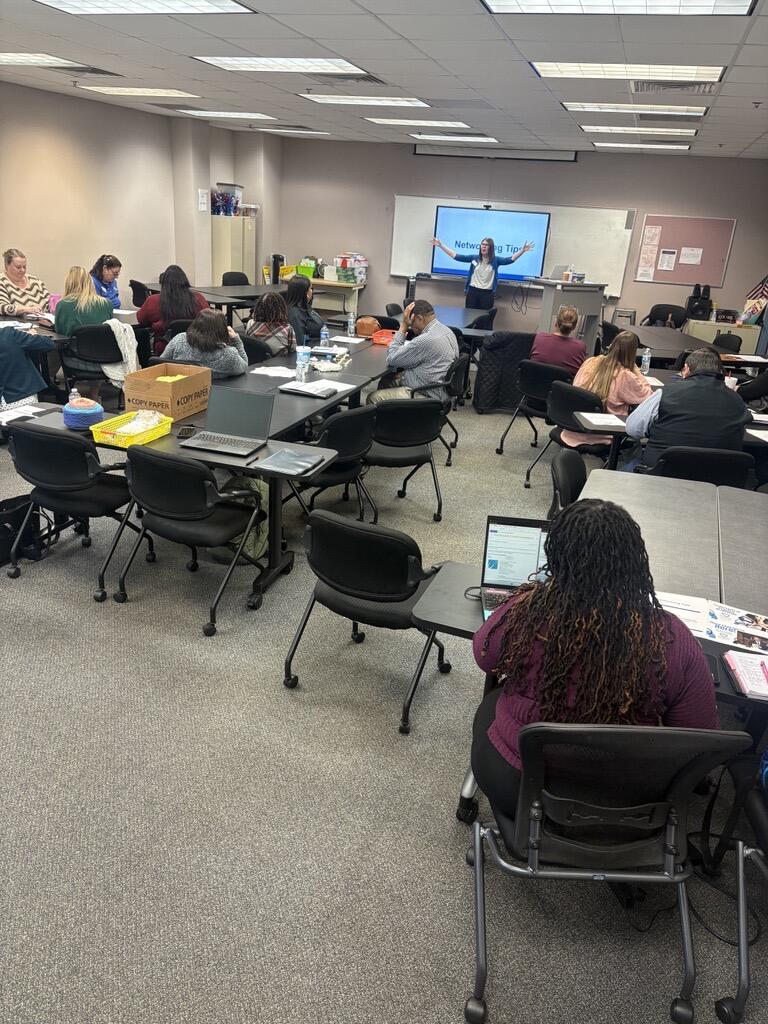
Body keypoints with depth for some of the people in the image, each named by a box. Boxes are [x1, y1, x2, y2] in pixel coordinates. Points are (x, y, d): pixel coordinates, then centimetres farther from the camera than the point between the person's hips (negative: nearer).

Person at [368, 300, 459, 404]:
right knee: (385, 380, 21)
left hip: (426, 396, -11)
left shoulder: (425, 340, -27)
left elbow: (391, 359, -15)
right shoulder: (446, 330, 5)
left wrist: (403, 326, -12)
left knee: (374, 398, -7)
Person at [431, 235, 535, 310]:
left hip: (487, 293, -1)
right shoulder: (474, 258, 4)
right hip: (472, 291, 1)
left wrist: (522, 250, -23)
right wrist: (441, 245, -1)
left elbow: (510, 259, -10)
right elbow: (457, 256, 3)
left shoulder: (495, 260, 2)